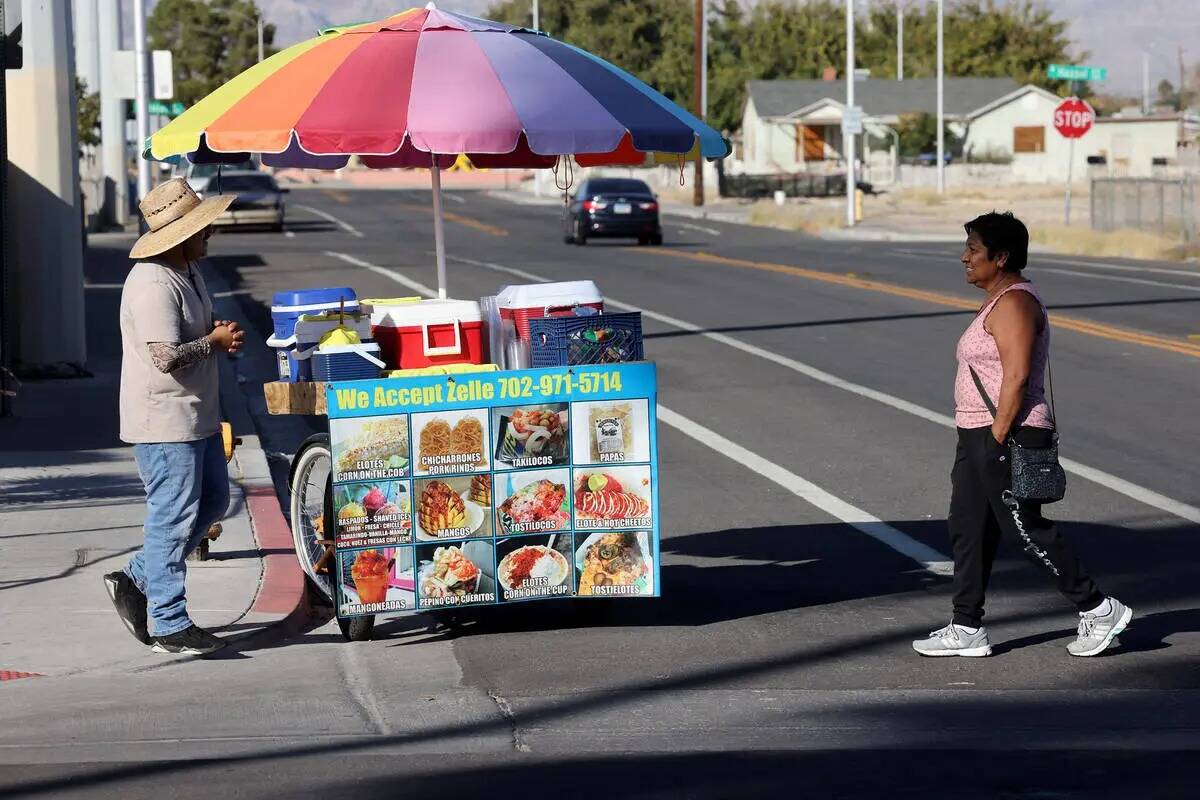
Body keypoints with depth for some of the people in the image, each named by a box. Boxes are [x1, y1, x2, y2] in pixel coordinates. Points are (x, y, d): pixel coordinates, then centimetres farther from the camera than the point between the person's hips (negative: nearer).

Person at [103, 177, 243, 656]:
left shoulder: (188, 271, 12)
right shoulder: (153, 284, -21)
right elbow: (166, 356, -28)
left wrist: (219, 333, 5)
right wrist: (216, 341, -14)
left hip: (197, 416, 10)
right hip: (165, 422, -10)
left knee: (212, 502, 17)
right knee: (174, 518, -4)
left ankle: (135, 581, 25)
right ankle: (170, 625, 4)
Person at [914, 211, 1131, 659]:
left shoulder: (1013, 304, -16)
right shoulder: (1001, 301, 17)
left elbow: (1017, 376, -23)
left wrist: (996, 439, -23)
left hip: (1006, 437, -11)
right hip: (980, 436, 11)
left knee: (1025, 529, -6)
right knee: (967, 530, 9)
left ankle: (1098, 610, 3)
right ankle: (967, 630, 13)